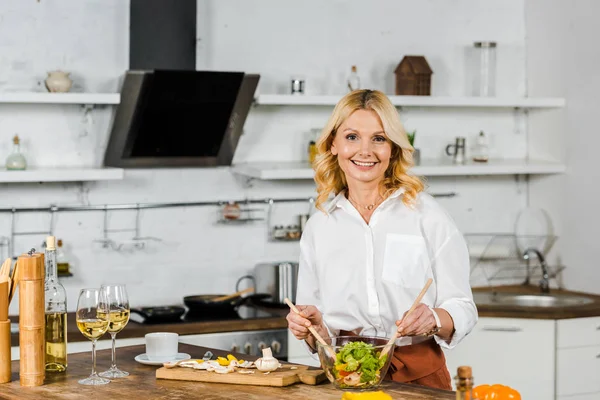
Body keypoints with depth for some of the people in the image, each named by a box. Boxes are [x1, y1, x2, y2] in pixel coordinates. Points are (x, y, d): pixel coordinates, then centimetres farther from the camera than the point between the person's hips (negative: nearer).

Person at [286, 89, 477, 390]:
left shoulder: (427, 215, 1)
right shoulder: (318, 226, 11)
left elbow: (462, 308, 2)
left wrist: (434, 320, -17)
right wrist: (312, 326, -3)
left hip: (419, 376, -4)